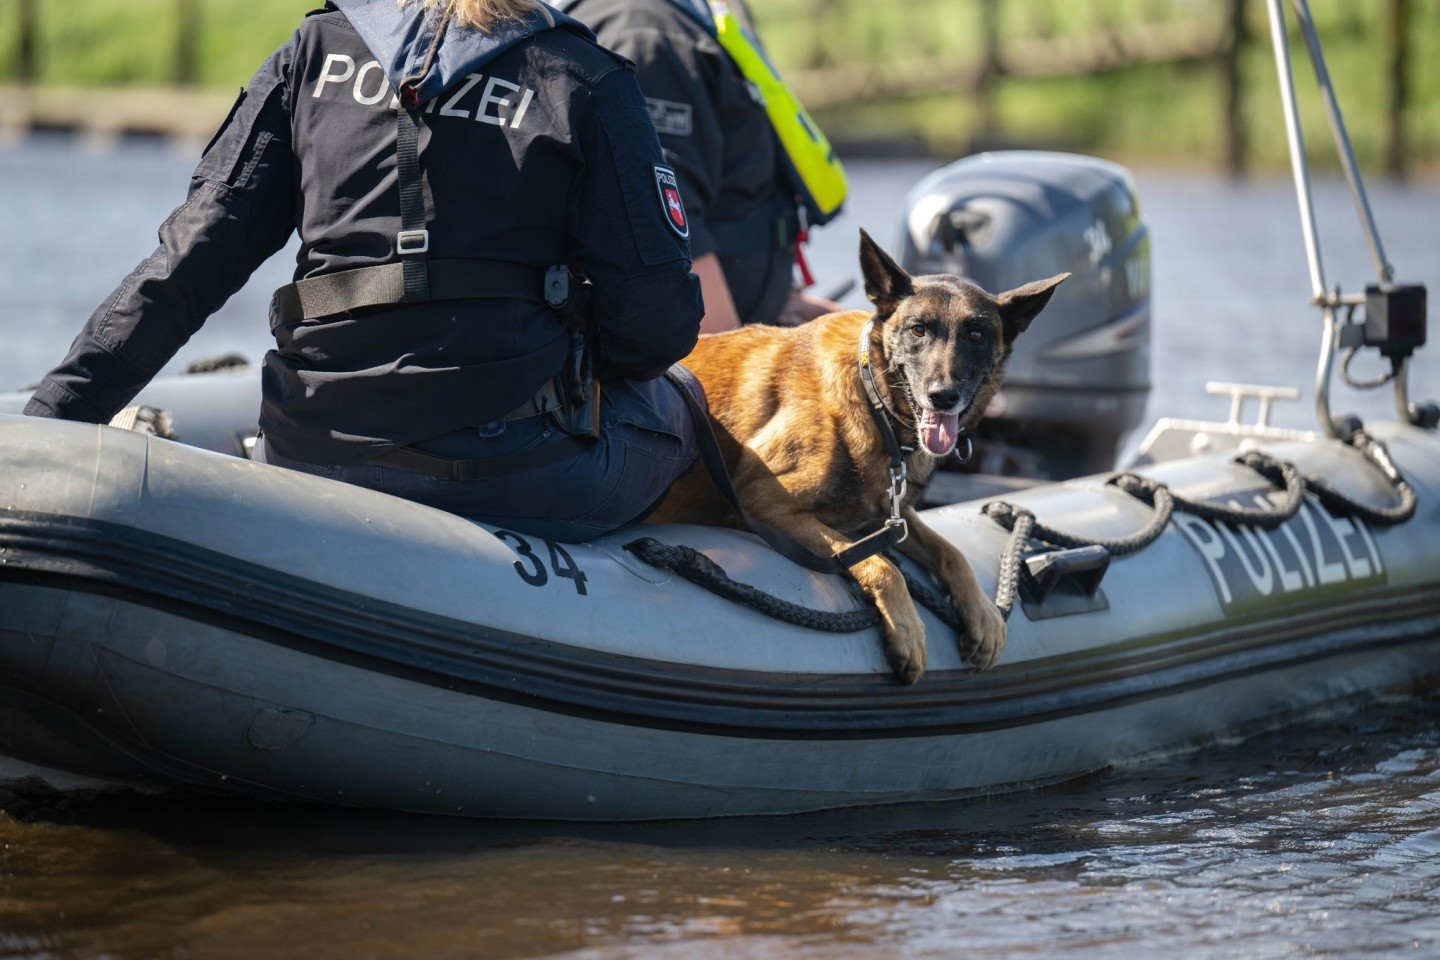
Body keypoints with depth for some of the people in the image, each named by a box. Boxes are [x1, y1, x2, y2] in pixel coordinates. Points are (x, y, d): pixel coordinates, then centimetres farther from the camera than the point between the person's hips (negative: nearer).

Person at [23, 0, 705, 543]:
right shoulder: (586, 82, -3)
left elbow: (191, 260, -1)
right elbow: (654, 326, -5)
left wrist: (54, 413, 3)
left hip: (313, 459, 4)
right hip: (525, 481, -4)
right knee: (673, 406, 26)